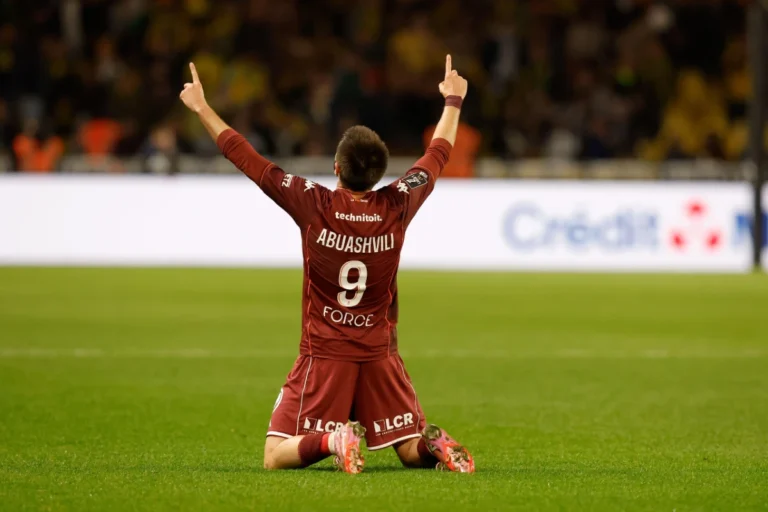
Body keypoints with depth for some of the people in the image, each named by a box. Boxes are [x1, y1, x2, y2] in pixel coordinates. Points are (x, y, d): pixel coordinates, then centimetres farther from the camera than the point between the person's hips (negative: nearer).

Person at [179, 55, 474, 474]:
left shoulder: (314, 206, -13)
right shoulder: (397, 206, -6)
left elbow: (246, 158, -6)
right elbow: (437, 155, 12)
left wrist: (202, 109, 4)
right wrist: (452, 102, 28)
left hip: (323, 355, -3)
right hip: (380, 356, 3)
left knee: (277, 457, 0)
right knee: (414, 452, 12)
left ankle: (332, 439, -28)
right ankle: (434, 442, -21)